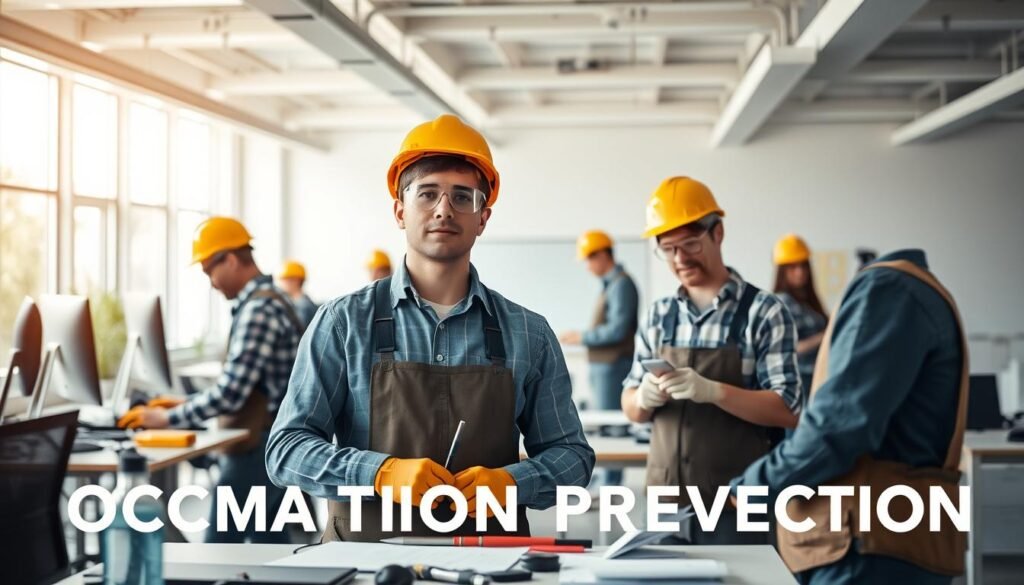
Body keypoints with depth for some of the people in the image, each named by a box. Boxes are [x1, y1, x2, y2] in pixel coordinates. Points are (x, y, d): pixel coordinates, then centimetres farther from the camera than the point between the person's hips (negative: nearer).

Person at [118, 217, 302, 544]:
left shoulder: (258, 309, -18)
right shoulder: (269, 301, 15)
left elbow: (231, 393, -23)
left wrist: (170, 418, -13)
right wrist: (186, 405, 13)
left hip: (257, 450, -10)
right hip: (271, 446, 10)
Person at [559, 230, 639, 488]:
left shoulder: (621, 285, -14)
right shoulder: (610, 283, 15)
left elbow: (617, 329, -20)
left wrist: (582, 337, -13)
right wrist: (582, 337, 9)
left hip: (613, 366, -10)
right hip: (602, 365, 10)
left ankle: (610, 480, -3)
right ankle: (602, 473, 19)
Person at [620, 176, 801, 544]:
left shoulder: (764, 312, -6)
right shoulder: (659, 316, 8)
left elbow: (786, 411, -12)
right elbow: (631, 408, 12)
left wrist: (712, 391, -25)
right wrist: (644, 397, -11)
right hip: (666, 502, 4)